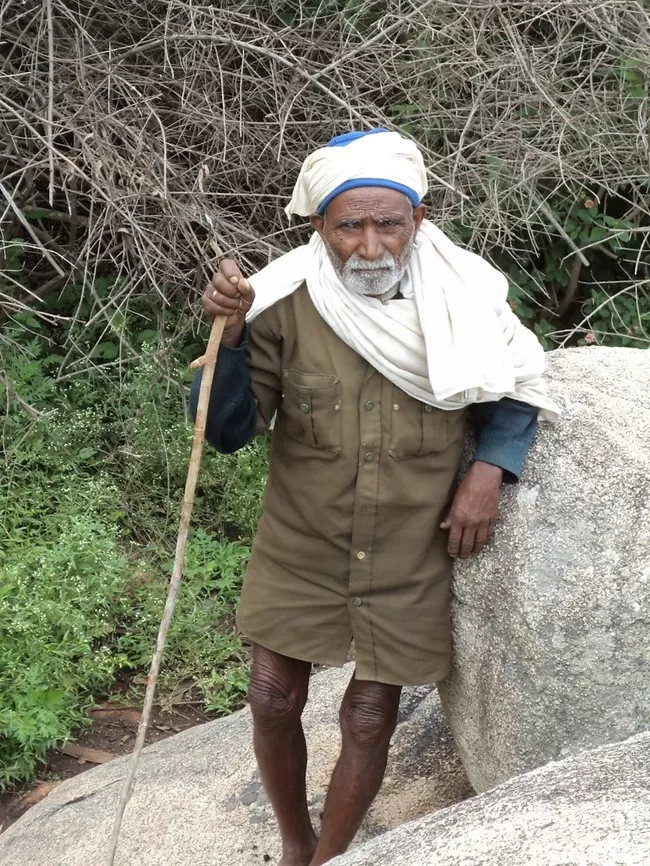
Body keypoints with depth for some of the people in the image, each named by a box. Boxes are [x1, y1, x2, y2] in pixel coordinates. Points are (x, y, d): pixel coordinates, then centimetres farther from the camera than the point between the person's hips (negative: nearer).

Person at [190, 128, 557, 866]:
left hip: (408, 556, 0)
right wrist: (230, 335, -32)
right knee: (273, 700, 7)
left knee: (369, 720, 6)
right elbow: (226, 432, -17)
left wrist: (490, 470, -12)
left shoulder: (460, 300, -12)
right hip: (299, 547, 0)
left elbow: (514, 391, 5)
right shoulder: (286, 305, -15)